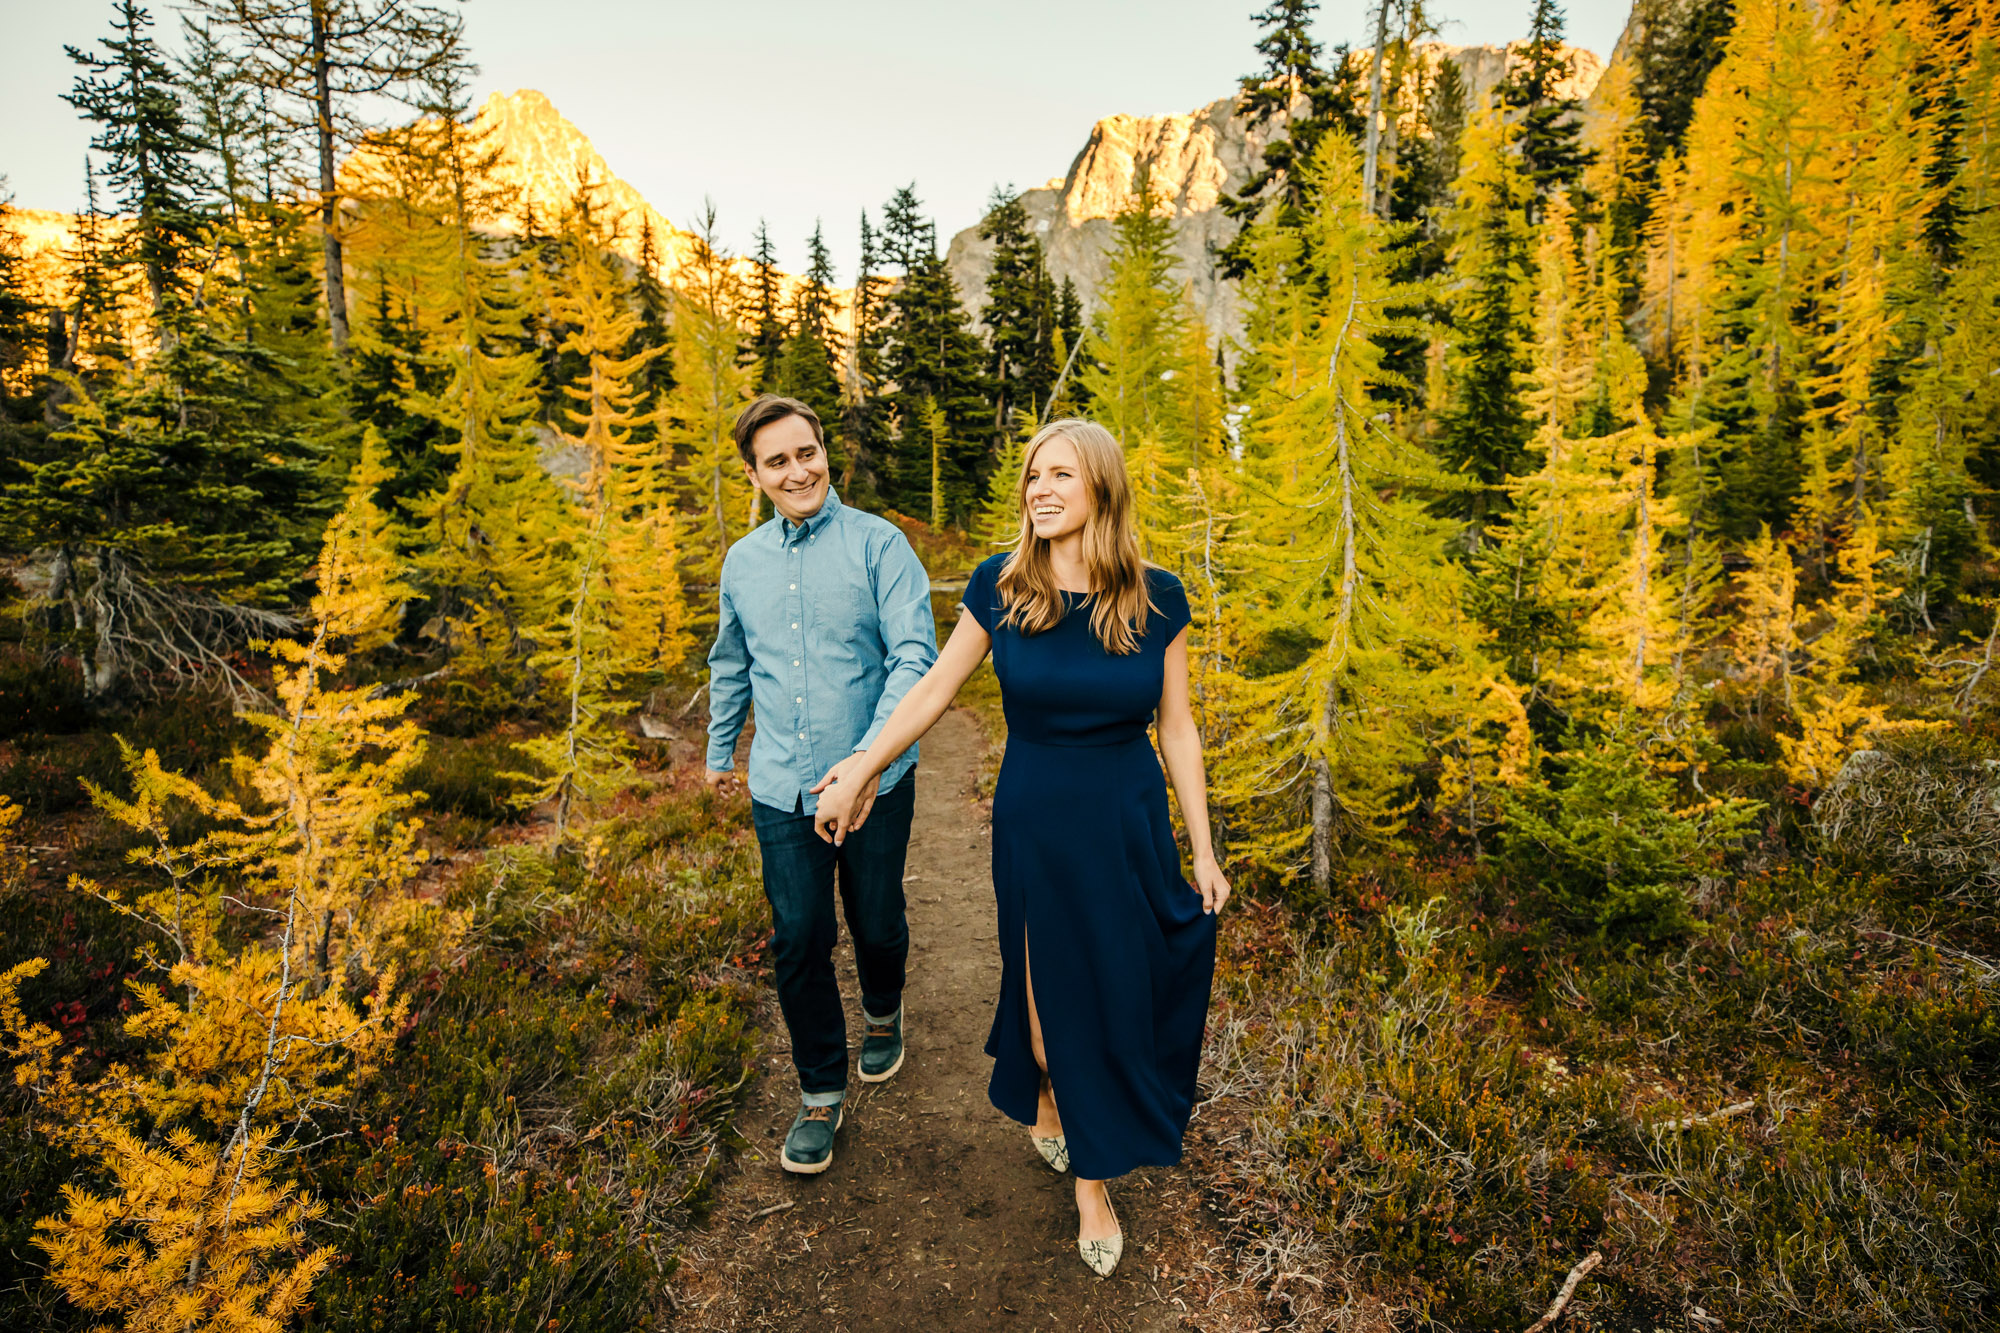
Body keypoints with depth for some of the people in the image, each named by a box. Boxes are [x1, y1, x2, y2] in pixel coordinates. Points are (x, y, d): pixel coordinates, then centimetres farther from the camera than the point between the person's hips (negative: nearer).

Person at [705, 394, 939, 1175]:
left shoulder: (878, 544, -9)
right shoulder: (742, 562, 7)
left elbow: (915, 654, -17)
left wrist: (870, 757, -29)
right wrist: (720, 750, 30)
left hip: (875, 783, -3)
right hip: (782, 789, 3)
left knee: (877, 925, 12)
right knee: (798, 940, 5)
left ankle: (884, 1015, 47)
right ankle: (820, 1094, 26)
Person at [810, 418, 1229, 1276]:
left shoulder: (1157, 598, -9)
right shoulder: (1000, 586, -10)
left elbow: (1176, 727, -2)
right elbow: (934, 689, 0)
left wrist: (1203, 851, 1)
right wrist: (858, 773, 5)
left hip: (1130, 827, 1)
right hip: (1034, 826, -1)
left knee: (1120, 988, 12)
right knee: (1052, 983, 13)